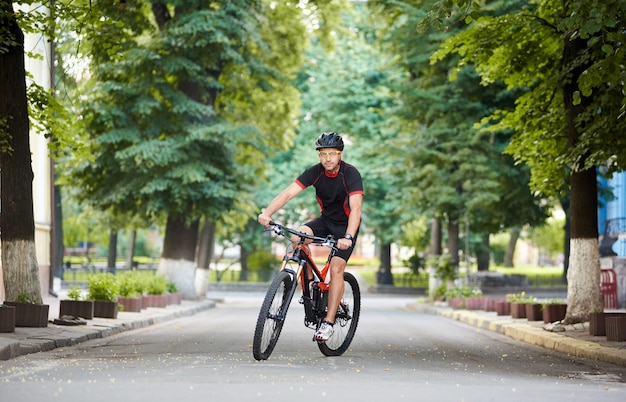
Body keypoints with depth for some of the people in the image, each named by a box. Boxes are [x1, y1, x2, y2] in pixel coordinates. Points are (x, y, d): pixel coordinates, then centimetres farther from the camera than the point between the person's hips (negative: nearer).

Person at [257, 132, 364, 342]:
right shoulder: (315, 172, -15)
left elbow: (356, 208, -37)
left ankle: (328, 323, -12)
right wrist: (267, 212, -41)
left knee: (336, 267, -18)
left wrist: (348, 237, -52)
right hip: (325, 219, 4)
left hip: (346, 224, -4)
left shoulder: (351, 174, -26)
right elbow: (289, 192, -24)